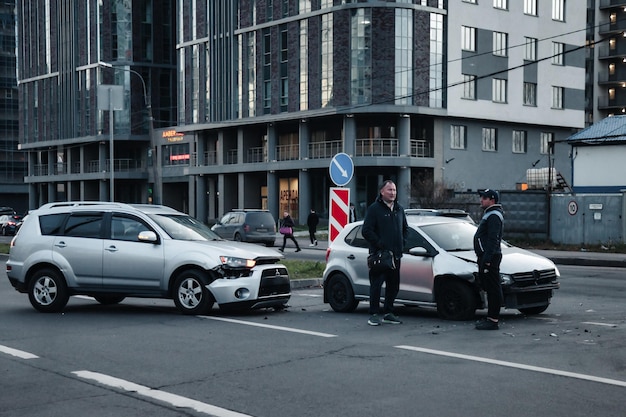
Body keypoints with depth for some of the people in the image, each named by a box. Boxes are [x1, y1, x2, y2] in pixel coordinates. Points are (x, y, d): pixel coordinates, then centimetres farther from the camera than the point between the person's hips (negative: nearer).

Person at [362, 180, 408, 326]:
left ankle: (388, 313, 22)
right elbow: (367, 231, -12)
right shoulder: (374, 209, -7)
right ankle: (374, 314, 1)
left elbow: (405, 228, 27)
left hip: (395, 254, 7)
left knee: (394, 285, 11)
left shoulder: (399, 209, 15)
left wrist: (402, 242, 12)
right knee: (376, 285, -5)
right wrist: (380, 244, -15)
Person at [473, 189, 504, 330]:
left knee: (493, 289, -8)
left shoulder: (494, 216, -14)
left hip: (490, 258, -11)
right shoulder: (489, 214, 21)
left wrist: (487, 260, -26)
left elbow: (493, 240, -22)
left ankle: (493, 321, -7)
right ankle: (490, 318, 20)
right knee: (488, 288, 14)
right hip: (485, 256, 11)